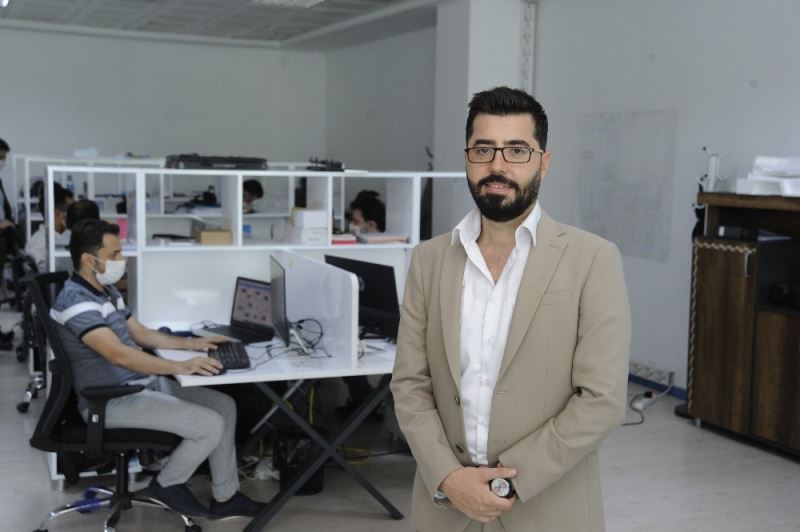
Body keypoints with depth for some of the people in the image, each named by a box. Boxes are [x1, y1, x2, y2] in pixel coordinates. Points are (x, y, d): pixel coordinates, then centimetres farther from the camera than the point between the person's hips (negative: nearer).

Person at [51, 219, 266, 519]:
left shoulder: (106, 290, 12)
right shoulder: (76, 301, -21)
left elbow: (140, 334, 21)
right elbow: (117, 353, -33)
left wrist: (193, 344, 11)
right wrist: (178, 367, -39)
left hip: (144, 384, 10)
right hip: (112, 400, -10)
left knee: (224, 405, 4)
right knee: (210, 425, -19)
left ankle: (224, 498, 11)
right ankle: (167, 486, 6)